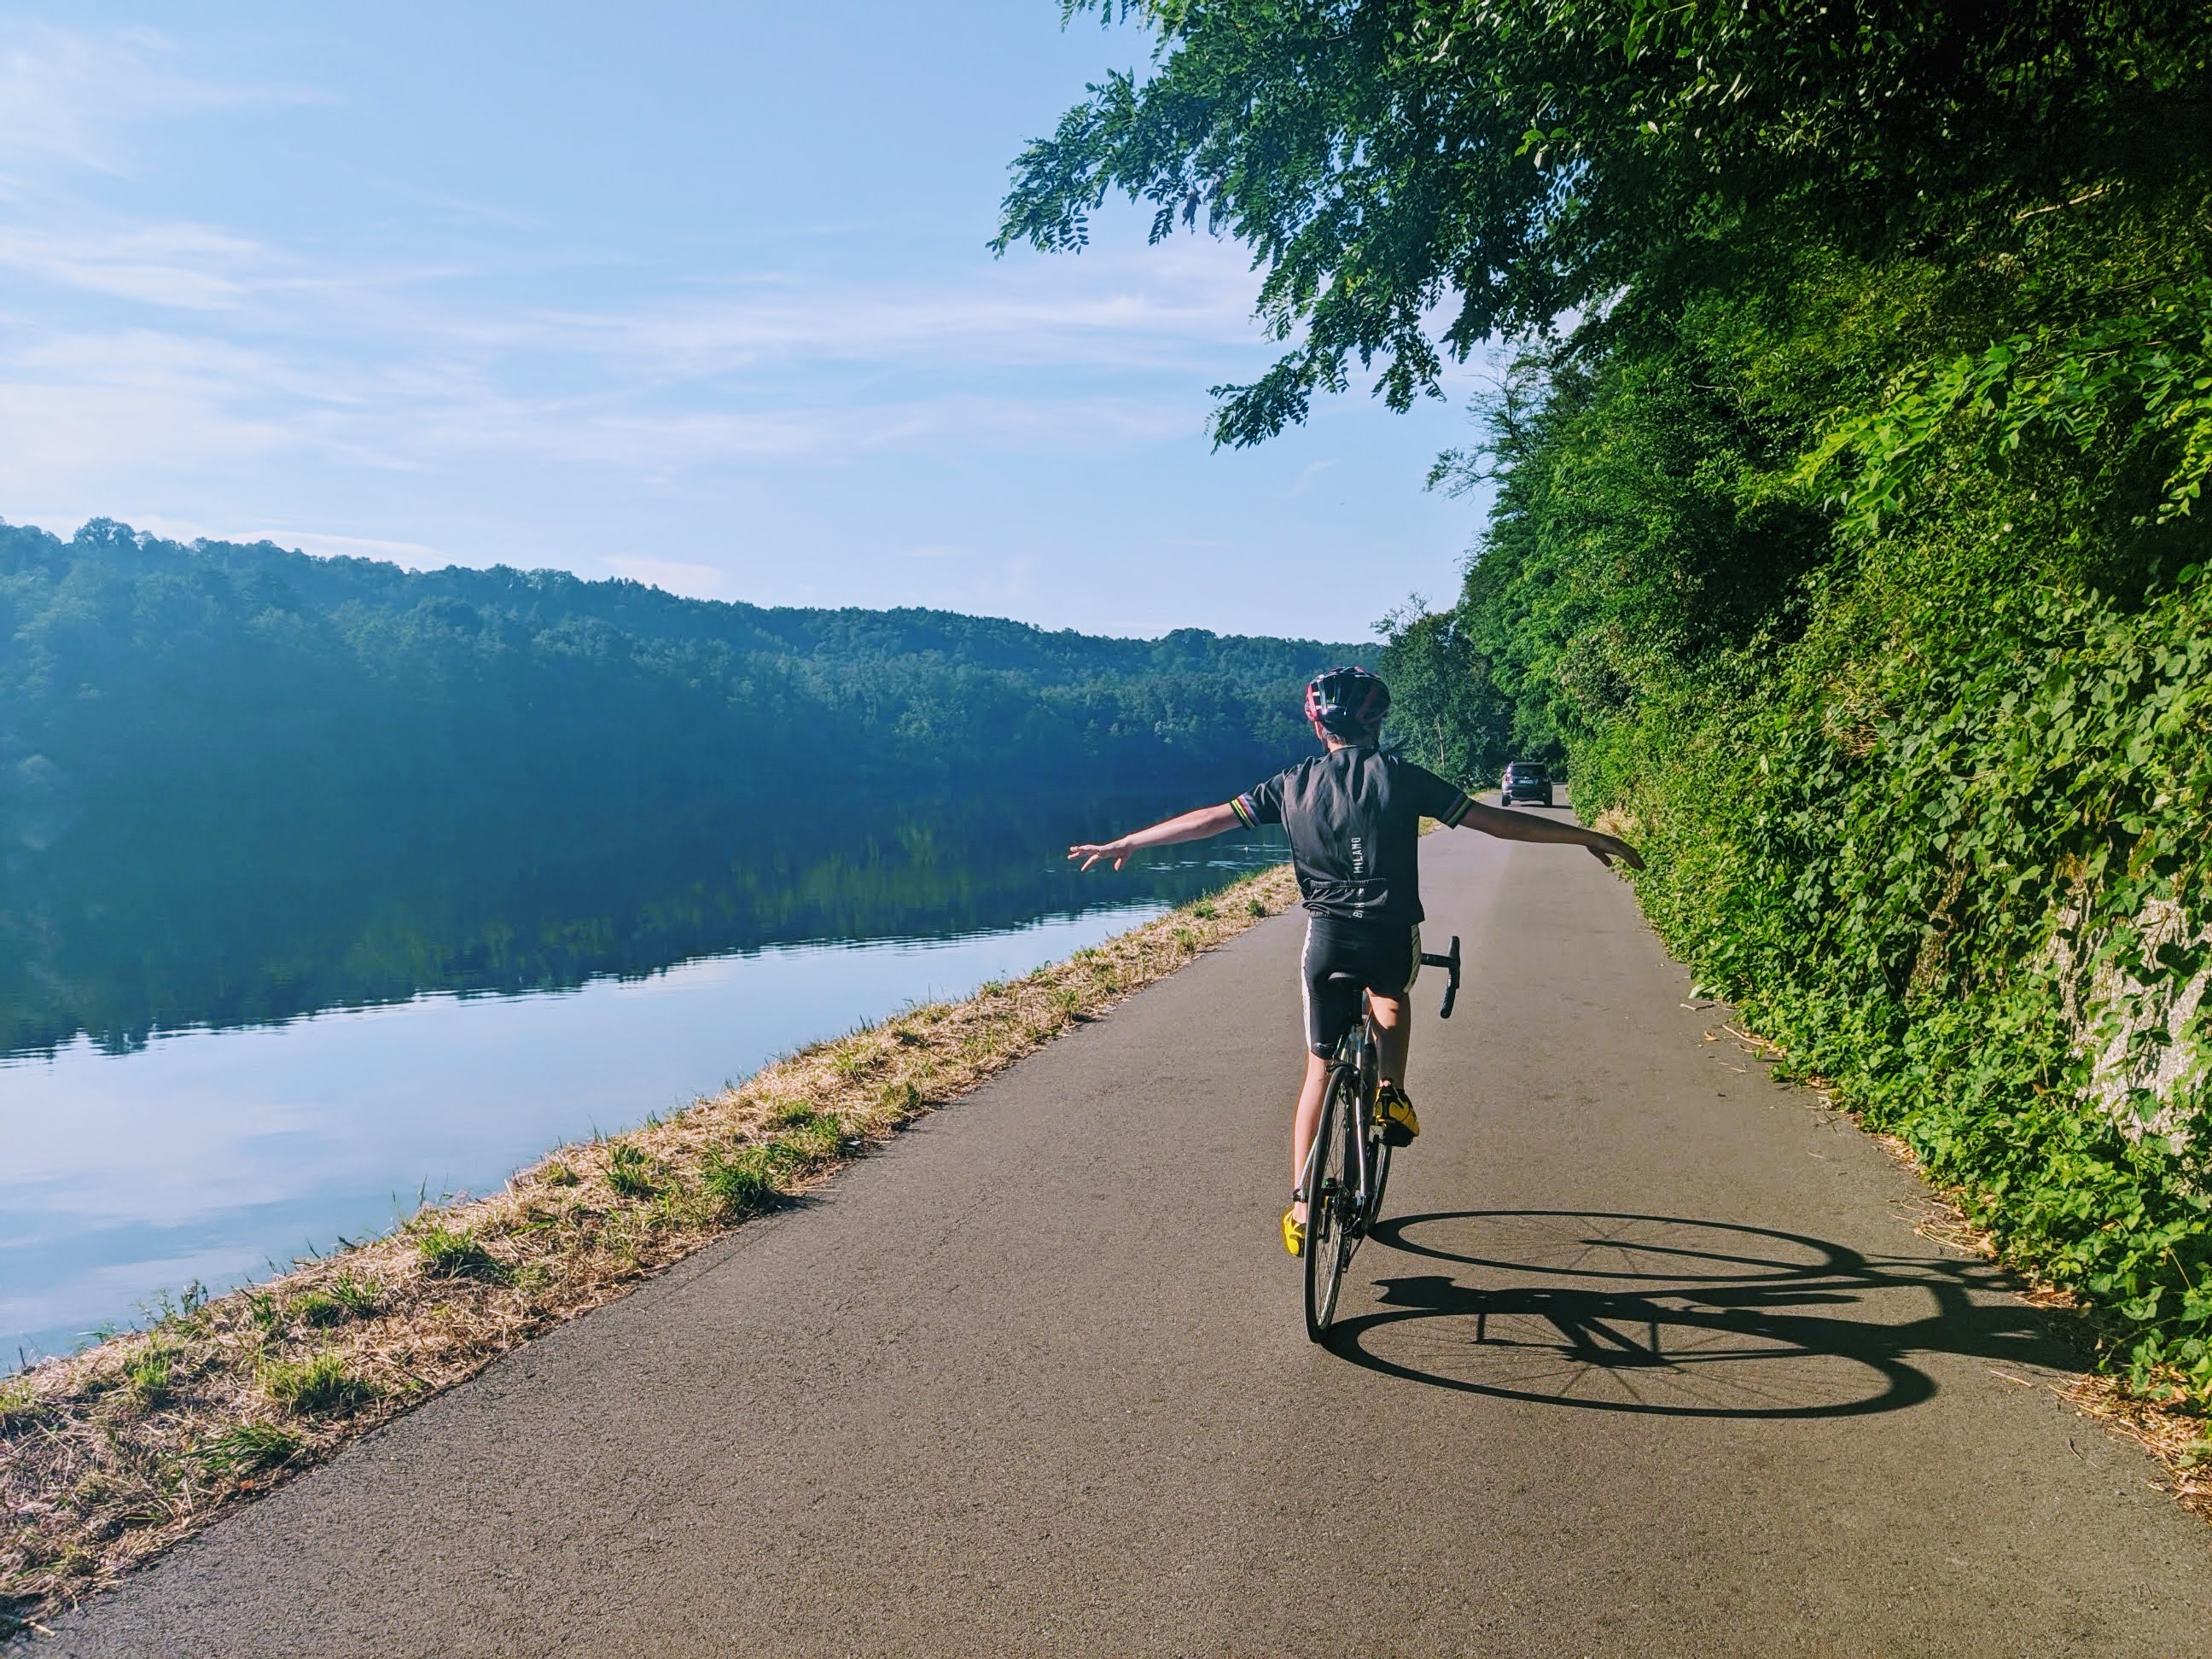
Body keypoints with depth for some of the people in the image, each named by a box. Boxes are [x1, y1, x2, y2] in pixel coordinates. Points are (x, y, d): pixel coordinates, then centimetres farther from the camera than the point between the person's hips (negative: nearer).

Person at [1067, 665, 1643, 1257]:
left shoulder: (1294, 784, 4)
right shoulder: (1401, 777, -1)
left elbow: (1209, 818, 8)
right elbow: (1495, 820, 0)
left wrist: (1119, 844, 20)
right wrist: (1587, 836, 8)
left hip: (1326, 940, 1)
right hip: (1394, 937, -1)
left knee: (1320, 1068, 16)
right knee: (1390, 996, 36)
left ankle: (1301, 1205, 14)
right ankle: (1391, 1090, 14)